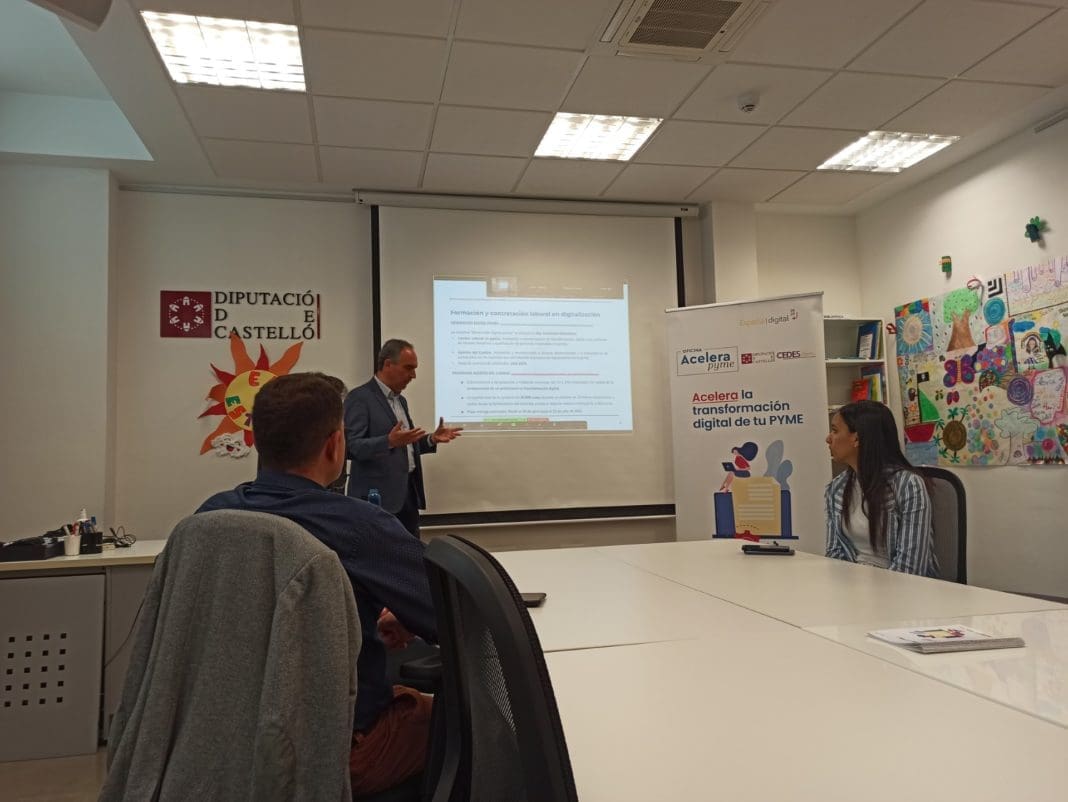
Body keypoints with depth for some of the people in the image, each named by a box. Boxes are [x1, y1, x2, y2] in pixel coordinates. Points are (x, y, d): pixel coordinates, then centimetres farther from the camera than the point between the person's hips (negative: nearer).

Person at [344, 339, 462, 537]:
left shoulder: (400, 400, 17)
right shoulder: (360, 398, -10)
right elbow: (351, 447, -18)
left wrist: (432, 439, 9)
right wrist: (389, 441, -32)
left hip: (409, 493, 8)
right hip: (378, 498, -8)